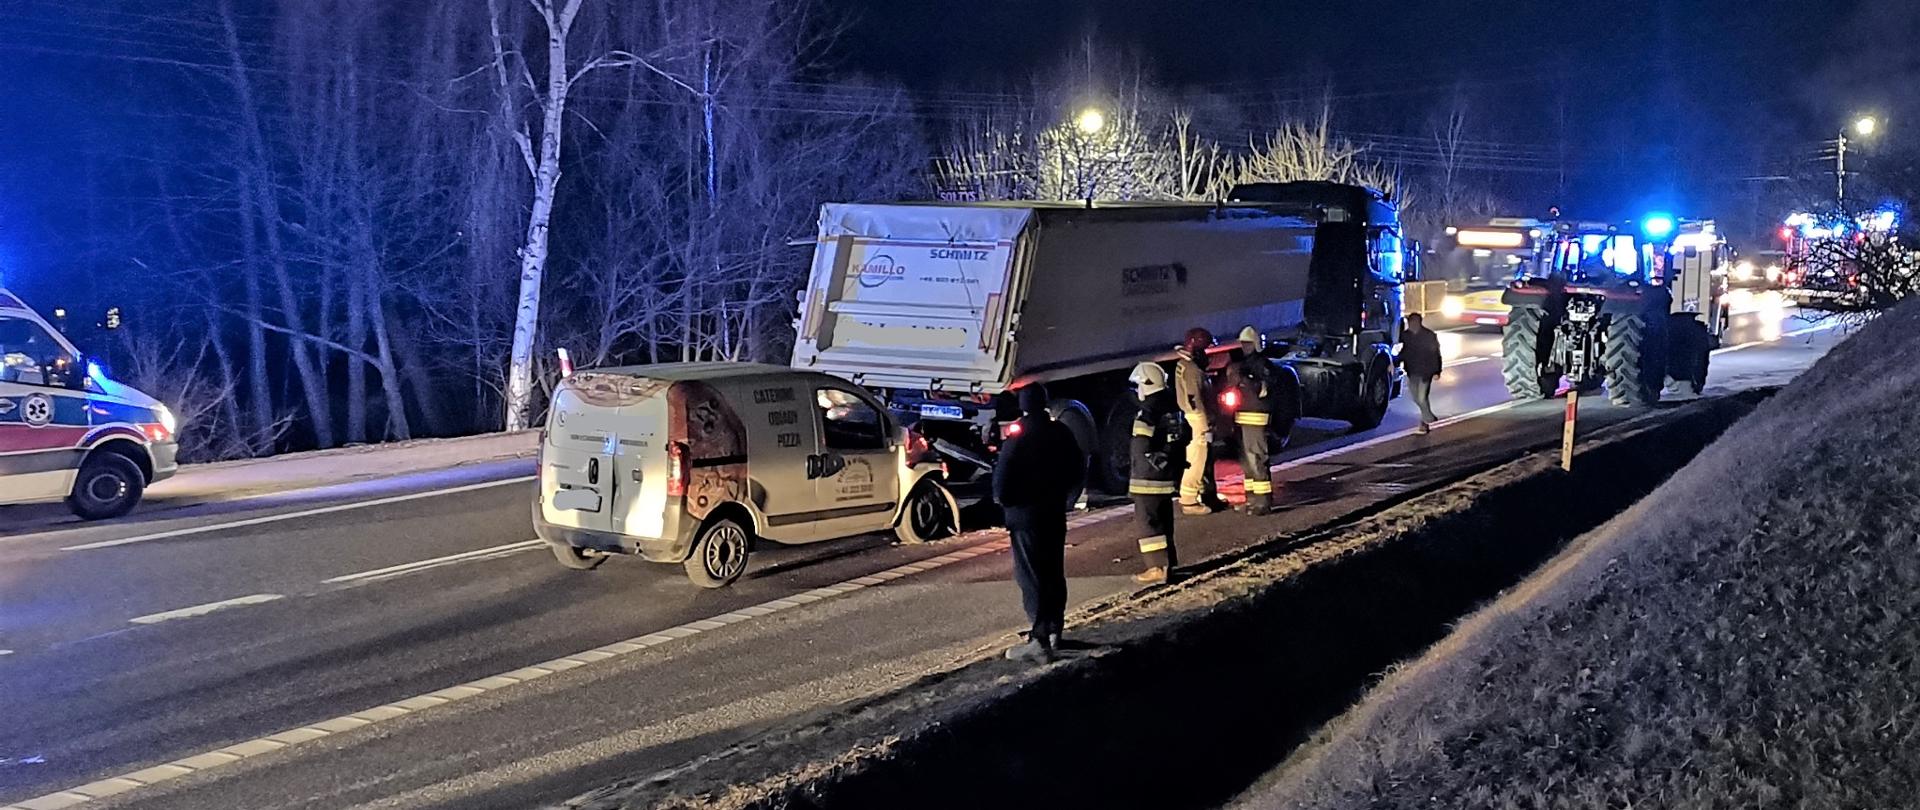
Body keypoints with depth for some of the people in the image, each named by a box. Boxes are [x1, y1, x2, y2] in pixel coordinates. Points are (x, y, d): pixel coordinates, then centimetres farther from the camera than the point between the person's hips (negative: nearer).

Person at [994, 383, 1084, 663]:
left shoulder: (1017, 438, -17)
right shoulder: (1061, 432, 3)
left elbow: (1002, 480, -17)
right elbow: (1077, 468, 13)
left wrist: (1003, 499, 2)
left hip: (1025, 516, -7)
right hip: (1055, 514, 7)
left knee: (1031, 577, -5)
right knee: (1054, 574, 16)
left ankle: (1039, 642, -7)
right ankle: (1054, 632, 24)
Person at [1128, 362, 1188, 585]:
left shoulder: (1148, 411, -17)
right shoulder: (1173, 407, 10)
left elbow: (1140, 447, -23)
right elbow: (1185, 436, 18)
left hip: (1148, 477, -9)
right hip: (1168, 475, 9)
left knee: (1148, 522, -5)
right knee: (1163, 521, 17)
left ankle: (1158, 568, -8)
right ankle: (1168, 563, 22)